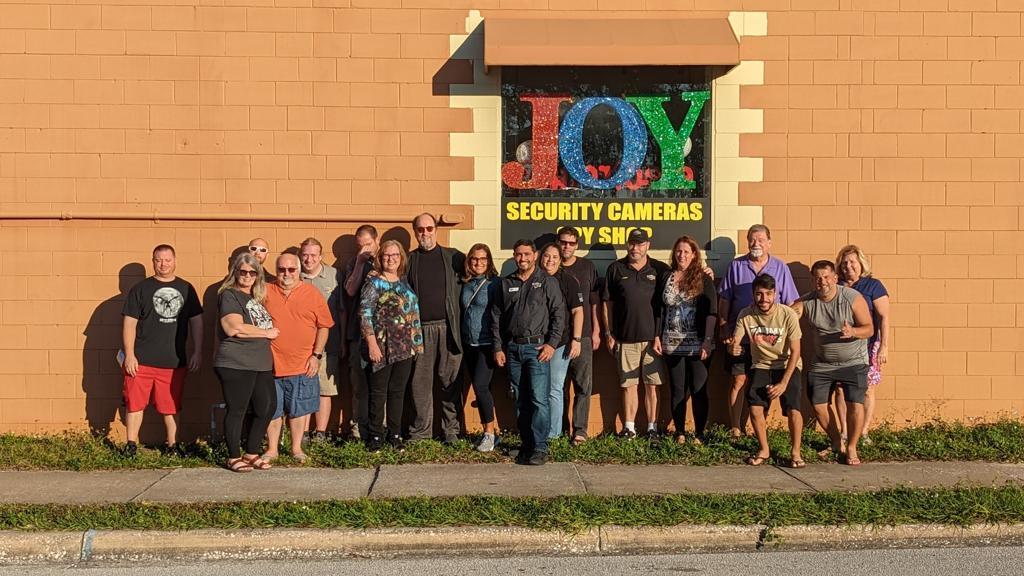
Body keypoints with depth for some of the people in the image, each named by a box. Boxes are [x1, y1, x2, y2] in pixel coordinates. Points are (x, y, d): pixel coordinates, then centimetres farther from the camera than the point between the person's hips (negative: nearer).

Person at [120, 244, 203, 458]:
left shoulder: (186, 289, 9)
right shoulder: (141, 288, 1)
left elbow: (196, 321, 12)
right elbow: (129, 323, -2)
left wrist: (197, 352, 6)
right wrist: (129, 355, -8)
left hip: (174, 361, 2)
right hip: (142, 360, -2)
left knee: (171, 406, 10)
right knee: (135, 402, 2)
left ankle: (172, 444, 22)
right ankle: (131, 444, 14)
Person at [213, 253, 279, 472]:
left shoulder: (256, 297, 18)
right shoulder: (229, 295, -6)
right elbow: (234, 328, -18)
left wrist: (270, 332, 9)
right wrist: (267, 333, -9)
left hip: (262, 363, 8)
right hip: (236, 365, -8)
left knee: (268, 407, 8)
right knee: (237, 410, 1)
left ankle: (252, 454, 23)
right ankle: (234, 457, 15)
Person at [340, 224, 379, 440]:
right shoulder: (353, 265, 10)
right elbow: (350, 291, -5)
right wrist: (360, 262, -9)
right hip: (358, 333, 1)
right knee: (359, 382, 1)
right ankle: (360, 428, 9)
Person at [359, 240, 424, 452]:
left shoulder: (404, 283, 13)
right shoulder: (374, 282, -4)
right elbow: (365, 314, -11)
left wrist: (416, 343, 14)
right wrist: (372, 343, -17)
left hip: (404, 348, 5)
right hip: (381, 348, -5)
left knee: (398, 392, 9)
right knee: (378, 393, 2)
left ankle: (395, 434, 18)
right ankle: (375, 435, 11)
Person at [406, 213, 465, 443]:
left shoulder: (453, 257, 8)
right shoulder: (409, 260, 10)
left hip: (447, 327, -1)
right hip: (420, 329, 1)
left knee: (450, 380, 2)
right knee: (420, 382, 3)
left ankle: (451, 430, 9)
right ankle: (420, 431, 11)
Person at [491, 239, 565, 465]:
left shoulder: (547, 282, 3)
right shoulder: (506, 284, 12)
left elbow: (558, 314, -1)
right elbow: (496, 317, 13)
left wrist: (552, 344, -9)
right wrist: (498, 348, 7)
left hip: (537, 347, -4)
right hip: (512, 348, 4)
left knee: (538, 399, -10)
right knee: (520, 401, 8)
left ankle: (540, 448, -7)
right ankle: (526, 444, 16)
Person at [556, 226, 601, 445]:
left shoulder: (587, 267, 8)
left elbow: (595, 302, 9)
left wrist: (596, 331, 4)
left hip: (582, 335, 0)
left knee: (583, 385, -3)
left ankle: (580, 429, 0)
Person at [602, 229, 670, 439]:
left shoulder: (660, 270, 5)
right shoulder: (616, 269, 7)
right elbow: (608, 303, 9)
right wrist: (608, 333, 5)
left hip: (652, 336, 0)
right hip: (625, 337, 1)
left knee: (652, 384, 3)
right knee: (628, 384, 4)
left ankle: (652, 426, 11)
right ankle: (629, 427, 11)